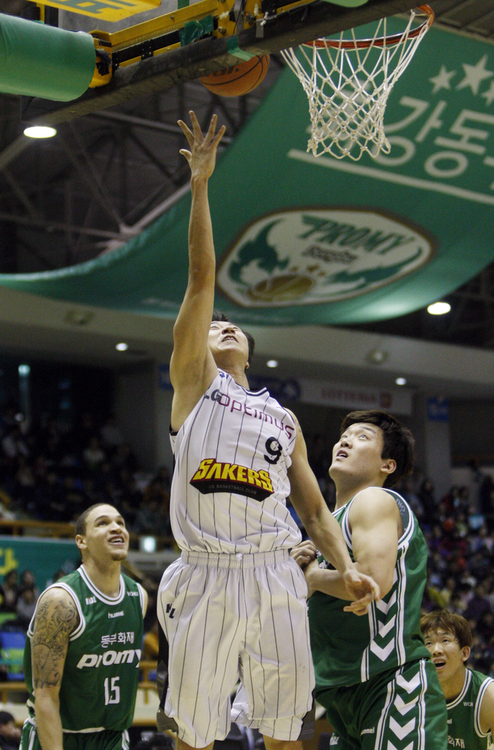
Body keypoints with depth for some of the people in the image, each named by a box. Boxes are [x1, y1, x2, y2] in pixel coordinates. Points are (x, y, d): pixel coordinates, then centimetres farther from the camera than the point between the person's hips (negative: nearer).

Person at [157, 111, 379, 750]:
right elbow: (201, 282, 1)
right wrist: (199, 187, -5)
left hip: (275, 577, 3)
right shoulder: (194, 381, 10)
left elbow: (314, 510, 19)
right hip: (207, 577, -3)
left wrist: (348, 568, 1)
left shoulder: (283, 420, 21)